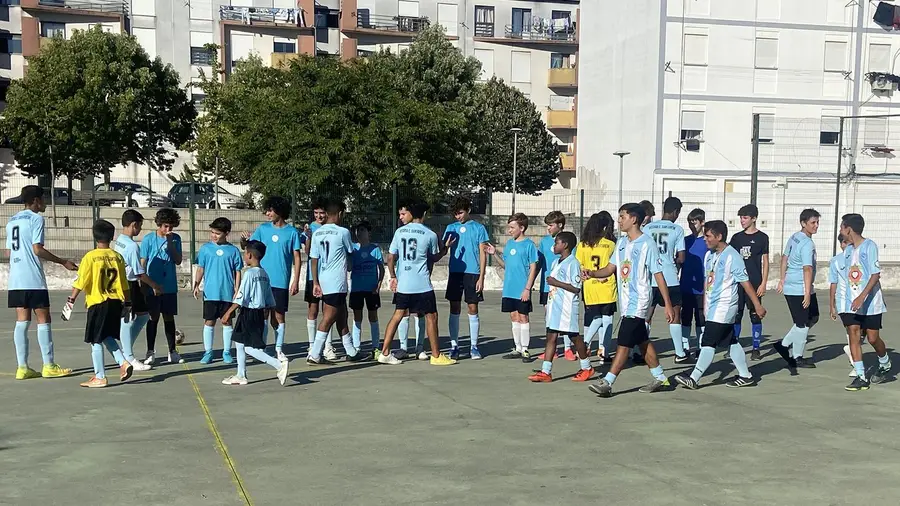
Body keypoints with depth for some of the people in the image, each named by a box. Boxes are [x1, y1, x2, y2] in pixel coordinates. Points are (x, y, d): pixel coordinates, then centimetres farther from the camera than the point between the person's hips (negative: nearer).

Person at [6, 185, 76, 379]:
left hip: (15, 279, 8)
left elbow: (9, 251, 18)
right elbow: (37, 249, -15)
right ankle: (49, 366, 1)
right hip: (34, 280, -7)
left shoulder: (12, 221, 17)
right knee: (43, 320, -1)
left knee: (22, 322, 7)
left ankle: (22, 367, 6)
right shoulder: (36, 218, -7)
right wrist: (63, 262, -10)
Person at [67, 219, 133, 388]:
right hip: (116, 302, 5)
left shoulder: (90, 257, -8)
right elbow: (124, 284, 9)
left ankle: (100, 377, 7)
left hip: (98, 303, -5)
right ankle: (123, 363, 7)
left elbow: (80, 282, -8)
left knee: (96, 340, 4)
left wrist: (71, 299, 2)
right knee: (107, 336, 22)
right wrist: (127, 302, 17)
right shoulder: (118, 257, 4)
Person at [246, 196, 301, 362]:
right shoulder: (262, 229, 5)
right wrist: (244, 242, -26)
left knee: (279, 316, 4)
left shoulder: (292, 232, -1)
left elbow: (296, 258, 0)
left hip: (281, 281, -1)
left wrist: (296, 281, -6)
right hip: (263, 280, 2)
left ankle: (279, 349, 14)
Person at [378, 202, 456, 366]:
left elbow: (390, 258, 6)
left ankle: (385, 353, 11)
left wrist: (393, 277, 15)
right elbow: (433, 259, 8)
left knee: (397, 315, 12)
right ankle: (436, 356, 11)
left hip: (402, 284, 4)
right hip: (422, 284, -4)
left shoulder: (399, 231, 4)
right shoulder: (430, 235, -6)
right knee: (431, 317, 6)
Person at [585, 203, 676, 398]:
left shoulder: (647, 244, -12)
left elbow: (659, 275, -11)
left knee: (624, 343, -8)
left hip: (638, 302, -8)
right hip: (626, 301, 8)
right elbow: (610, 268, 11)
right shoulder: (622, 242, 10)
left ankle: (607, 383, -8)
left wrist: (668, 305, -11)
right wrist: (592, 273, -9)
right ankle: (660, 377, 28)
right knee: (642, 341, 15)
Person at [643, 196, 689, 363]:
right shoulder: (677, 229, -3)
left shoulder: (647, 228, 6)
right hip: (670, 279, -3)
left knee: (646, 316, 10)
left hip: (650, 279, 3)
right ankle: (680, 354, 12)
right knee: (675, 316, 8)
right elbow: (681, 258, -5)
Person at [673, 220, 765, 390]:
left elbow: (745, 282, -12)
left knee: (708, 342, -10)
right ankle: (745, 376, 23)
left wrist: (757, 305, -10)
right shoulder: (709, 255, 11)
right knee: (731, 341, 14)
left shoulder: (732, 257, -14)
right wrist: (704, 304, 19)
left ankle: (693, 379, -10)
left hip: (724, 307, -9)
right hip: (713, 306, 9)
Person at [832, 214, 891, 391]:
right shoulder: (848, 250, 11)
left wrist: (862, 297, -26)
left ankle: (885, 364, 31)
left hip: (870, 302, -6)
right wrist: (833, 305, 18)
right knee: (853, 335, -5)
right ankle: (860, 377, -3)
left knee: (873, 338, 1)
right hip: (850, 303, 6)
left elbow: (876, 274, -17)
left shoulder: (869, 246, -10)